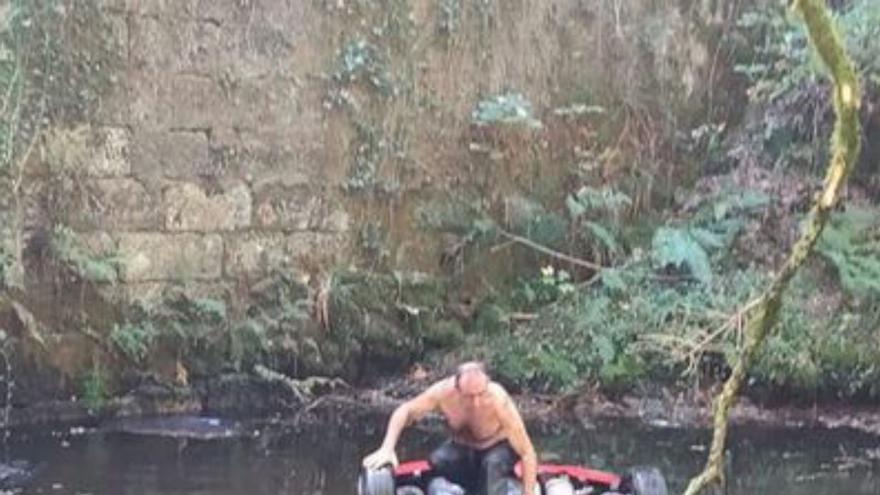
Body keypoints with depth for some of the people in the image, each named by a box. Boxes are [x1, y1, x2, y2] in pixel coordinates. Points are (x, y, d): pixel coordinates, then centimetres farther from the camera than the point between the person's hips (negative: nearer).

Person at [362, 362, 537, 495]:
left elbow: (527, 453, -32)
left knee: (494, 463, -36)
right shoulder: (444, 392, -30)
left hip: (498, 447, -3)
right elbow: (404, 411, -15)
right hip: (462, 447, 3)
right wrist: (386, 449, -27)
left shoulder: (499, 401, -37)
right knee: (437, 460, -28)